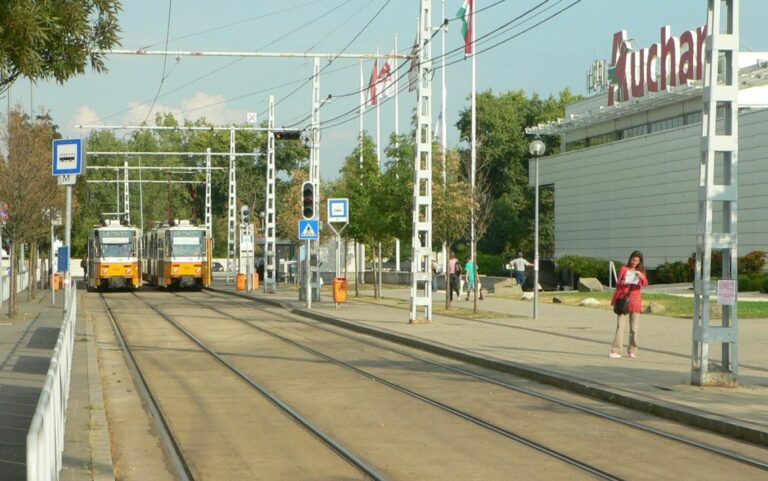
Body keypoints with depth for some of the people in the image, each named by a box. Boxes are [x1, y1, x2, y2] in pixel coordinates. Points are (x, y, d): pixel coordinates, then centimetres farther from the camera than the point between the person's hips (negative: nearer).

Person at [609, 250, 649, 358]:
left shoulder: (641, 271, 10)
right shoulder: (624, 269, 7)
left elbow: (645, 283, -6)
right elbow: (617, 283, 6)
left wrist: (641, 277, -27)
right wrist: (622, 283, -17)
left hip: (635, 301, 2)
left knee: (634, 328, 4)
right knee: (620, 325, -9)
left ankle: (632, 350, 12)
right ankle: (616, 351, -14)